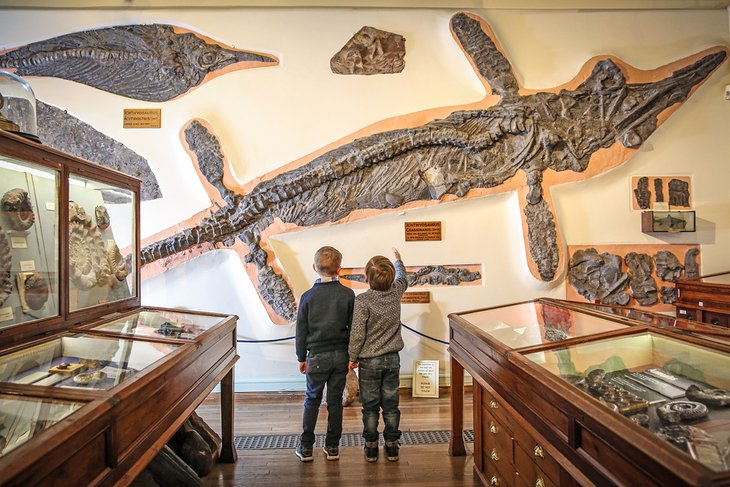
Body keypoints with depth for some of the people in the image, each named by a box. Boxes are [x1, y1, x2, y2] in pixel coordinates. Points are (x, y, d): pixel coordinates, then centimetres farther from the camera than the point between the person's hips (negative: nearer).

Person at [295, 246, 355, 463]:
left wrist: (301, 358, 9)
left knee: (312, 400, 12)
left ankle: (306, 447, 19)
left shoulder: (308, 296, -7)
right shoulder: (348, 294, -6)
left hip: (317, 356, -1)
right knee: (335, 400, 11)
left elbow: (301, 330, -1)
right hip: (341, 355, 1)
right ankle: (332, 446, 22)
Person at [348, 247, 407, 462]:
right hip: (392, 359, 3)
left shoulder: (362, 300, -20)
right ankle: (392, 446, 24)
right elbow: (402, 277, 18)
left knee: (370, 406, 11)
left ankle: (371, 447, 22)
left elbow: (357, 333, -18)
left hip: (369, 361, -3)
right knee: (390, 405, 14)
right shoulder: (396, 292, -7)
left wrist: (353, 357, -3)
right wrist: (397, 260, 36)